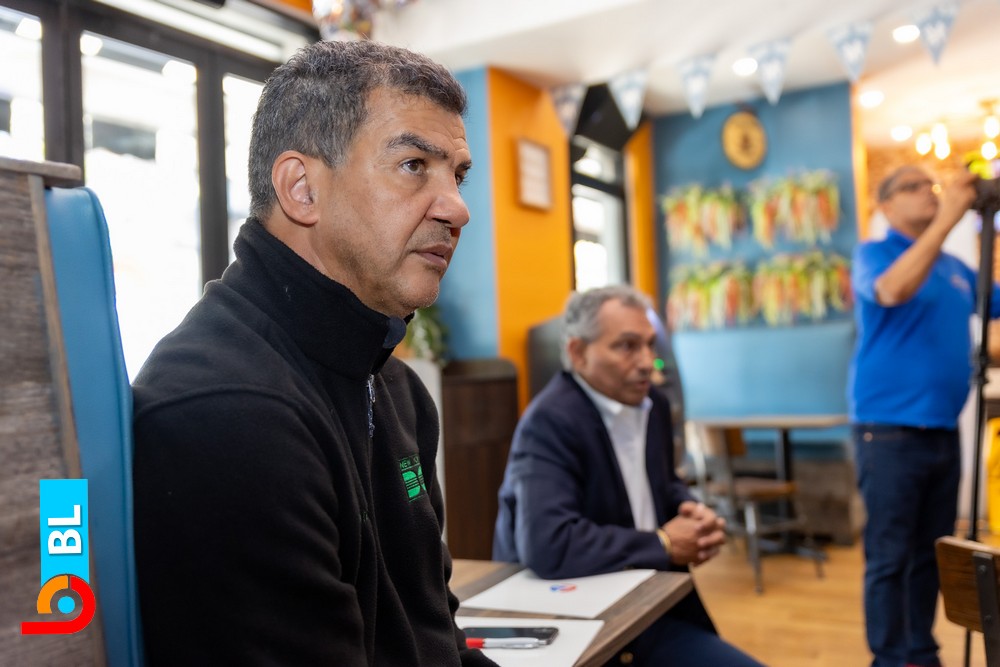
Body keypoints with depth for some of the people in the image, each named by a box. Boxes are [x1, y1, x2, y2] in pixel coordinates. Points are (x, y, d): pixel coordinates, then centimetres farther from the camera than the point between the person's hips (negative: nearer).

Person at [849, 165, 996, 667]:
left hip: (943, 430, 7)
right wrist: (947, 219, -26)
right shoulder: (874, 253, -3)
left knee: (931, 553, 13)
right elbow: (893, 291, -24)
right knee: (890, 557, -2)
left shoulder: (954, 266, 16)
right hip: (890, 429, -7)